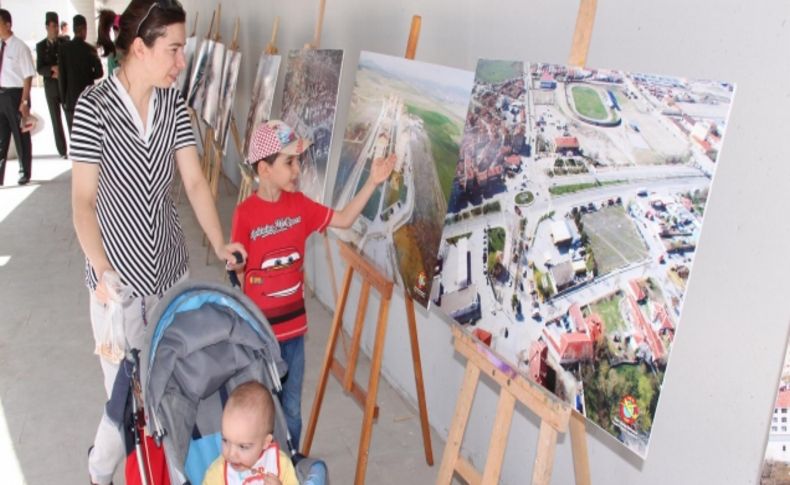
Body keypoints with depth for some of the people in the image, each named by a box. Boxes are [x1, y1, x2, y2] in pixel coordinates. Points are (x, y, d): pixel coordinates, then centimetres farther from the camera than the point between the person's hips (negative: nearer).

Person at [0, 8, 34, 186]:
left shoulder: (20, 47, -11)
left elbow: (28, 76, -12)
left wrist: (24, 101, -16)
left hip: (15, 94, -5)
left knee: (21, 136, 9)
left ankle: (24, 173, 24)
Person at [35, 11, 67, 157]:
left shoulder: (65, 43, 4)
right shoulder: (40, 46, 3)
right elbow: (39, 69, -2)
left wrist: (60, 73, -12)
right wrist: (52, 69, -19)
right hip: (51, 87, 0)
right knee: (56, 120, 3)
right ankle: (62, 150, 7)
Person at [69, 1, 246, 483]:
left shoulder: (174, 104, -1)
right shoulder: (94, 105, -14)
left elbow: (195, 180, -1)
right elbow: (83, 199, -12)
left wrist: (219, 244, -12)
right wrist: (101, 268, -22)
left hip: (172, 268, 4)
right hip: (119, 275, -4)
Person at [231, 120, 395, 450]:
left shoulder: (298, 204, -1)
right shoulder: (245, 213, -16)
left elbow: (344, 219, 3)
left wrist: (373, 182, -7)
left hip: (293, 325, 4)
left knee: (291, 410, 18)